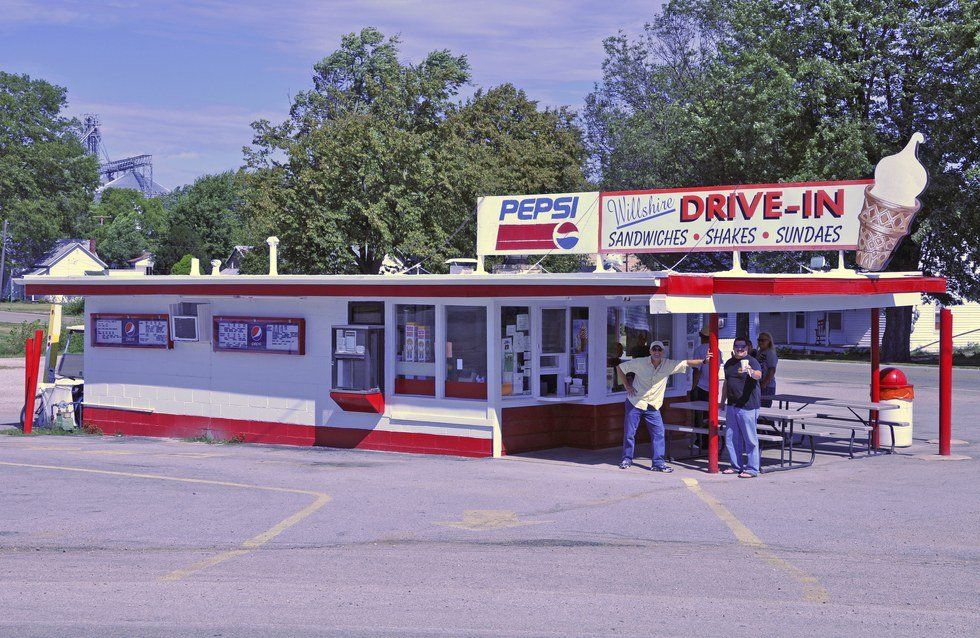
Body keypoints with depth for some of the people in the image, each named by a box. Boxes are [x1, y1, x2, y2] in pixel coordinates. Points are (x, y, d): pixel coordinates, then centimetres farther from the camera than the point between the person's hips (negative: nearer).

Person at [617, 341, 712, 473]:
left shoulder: (668, 365, -2)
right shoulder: (639, 363, -9)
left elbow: (687, 363, 2)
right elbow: (620, 368, -1)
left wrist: (703, 360, -9)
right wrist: (627, 386, -4)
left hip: (653, 407, 2)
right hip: (635, 403, -2)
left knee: (659, 434, -6)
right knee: (629, 432, 1)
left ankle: (659, 462, 0)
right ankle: (627, 459, 17)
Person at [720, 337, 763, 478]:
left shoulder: (751, 361, -7)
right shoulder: (729, 363, 15)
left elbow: (759, 375, -28)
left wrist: (751, 372, -50)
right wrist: (722, 402, 26)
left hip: (747, 407, -8)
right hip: (732, 406, 8)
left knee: (750, 439, -4)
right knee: (731, 438, 12)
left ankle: (752, 469, 0)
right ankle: (736, 466, 23)